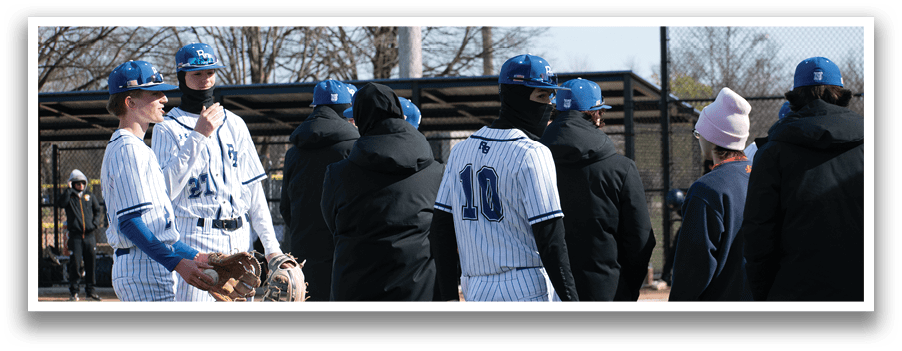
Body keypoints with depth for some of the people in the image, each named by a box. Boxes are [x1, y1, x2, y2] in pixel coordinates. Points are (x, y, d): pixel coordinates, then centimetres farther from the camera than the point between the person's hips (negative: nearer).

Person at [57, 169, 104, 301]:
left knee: (90, 264, 5)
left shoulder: (90, 196, 14)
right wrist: (69, 190, -14)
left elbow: (98, 210, 15)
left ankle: (90, 290, 14)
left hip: (89, 235, 3)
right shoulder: (68, 196, 5)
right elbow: (60, 204, -15)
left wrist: (95, 223, -1)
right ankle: (73, 292, 0)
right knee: (75, 263, -8)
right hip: (75, 236, -3)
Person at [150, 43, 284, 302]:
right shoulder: (167, 128, 0)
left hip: (238, 240, 6)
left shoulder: (234, 124, 17)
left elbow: (253, 188, 17)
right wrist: (198, 136, -18)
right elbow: (165, 189, -15)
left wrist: (271, 245, 11)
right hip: (194, 239, -5)